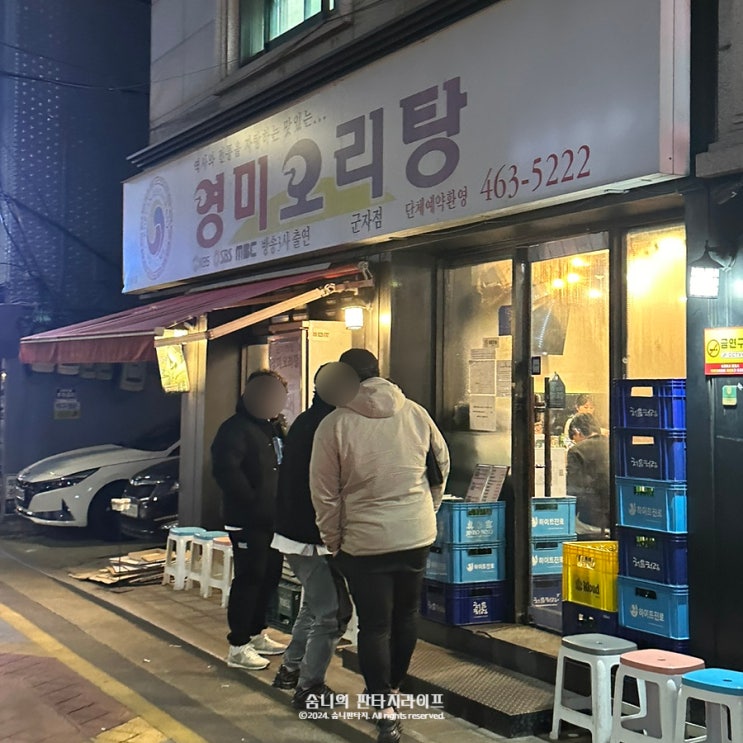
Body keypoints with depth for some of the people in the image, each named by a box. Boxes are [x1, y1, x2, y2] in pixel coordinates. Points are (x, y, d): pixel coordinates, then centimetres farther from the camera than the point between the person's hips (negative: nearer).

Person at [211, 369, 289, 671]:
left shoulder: (274, 429, 16)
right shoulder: (235, 429, -12)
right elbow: (225, 470, -25)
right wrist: (252, 501, -21)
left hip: (272, 520, 9)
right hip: (247, 521, -9)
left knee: (269, 577, 15)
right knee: (249, 579, -5)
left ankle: (256, 635, 30)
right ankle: (238, 647, 3)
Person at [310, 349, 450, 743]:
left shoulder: (334, 423, -12)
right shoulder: (415, 413, -2)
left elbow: (324, 493, -8)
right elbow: (442, 463, 10)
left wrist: (334, 541, 5)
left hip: (365, 540, -4)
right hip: (417, 534, 4)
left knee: (374, 625, 5)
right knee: (406, 615, 20)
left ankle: (384, 709, 4)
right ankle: (392, 689, 36)